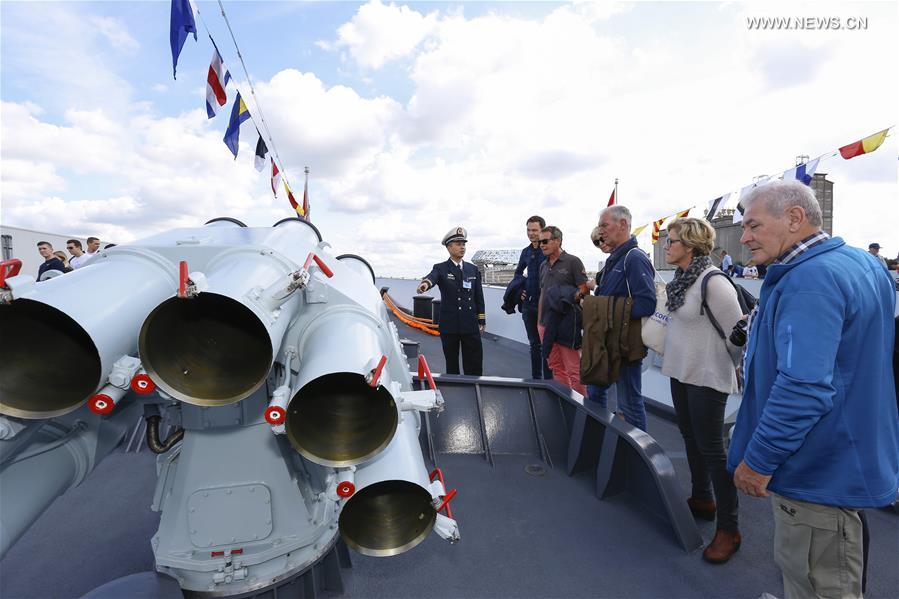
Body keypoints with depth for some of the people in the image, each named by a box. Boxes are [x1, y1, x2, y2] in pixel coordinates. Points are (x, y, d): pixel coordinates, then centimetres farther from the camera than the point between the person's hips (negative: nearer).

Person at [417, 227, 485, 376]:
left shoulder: (473, 270, 11)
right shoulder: (440, 268, 0)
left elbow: (479, 297, 12)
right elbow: (432, 277, -24)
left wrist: (481, 321, 9)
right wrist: (425, 283, -48)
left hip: (471, 326, 3)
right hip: (449, 326, -2)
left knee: (475, 367, 3)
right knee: (451, 365, 9)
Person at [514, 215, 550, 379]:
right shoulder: (526, 252, 11)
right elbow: (518, 272, 26)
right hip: (528, 304, 6)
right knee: (534, 344, 14)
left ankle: (548, 379, 11)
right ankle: (535, 378, 25)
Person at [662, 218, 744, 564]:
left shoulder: (713, 282, -21)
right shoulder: (681, 279, 5)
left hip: (707, 377, -9)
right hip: (681, 372, 9)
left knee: (711, 448, 0)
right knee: (691, 438, 21)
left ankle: (728, 529, 15)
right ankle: (701, 499, 41)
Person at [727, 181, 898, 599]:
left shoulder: (809, 280, -25)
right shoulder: (862, 263, 8)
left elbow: (803, 387, -32)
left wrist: (758, 460, -23)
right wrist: (767, 325, 16)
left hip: (818, 477, -10)